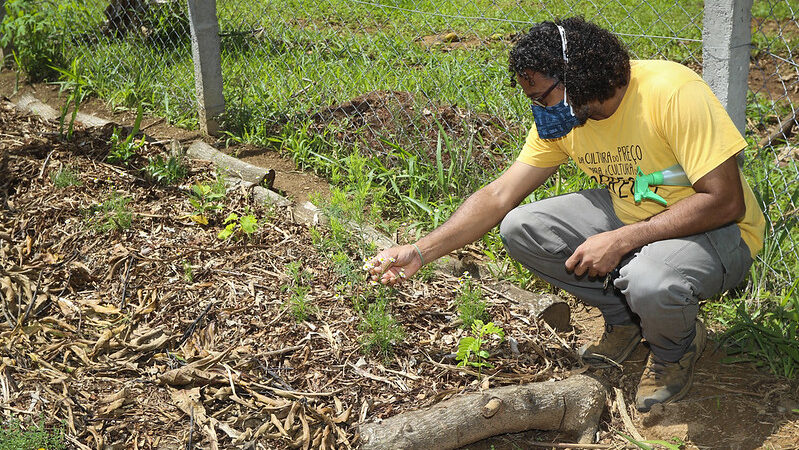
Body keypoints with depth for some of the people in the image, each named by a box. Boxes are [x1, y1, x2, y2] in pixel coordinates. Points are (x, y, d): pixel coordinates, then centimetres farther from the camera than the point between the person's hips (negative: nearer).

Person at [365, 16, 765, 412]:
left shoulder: (672, 93, -27)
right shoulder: (560, 118, -7)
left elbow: (726, 201, -28)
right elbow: (499, 196, -3)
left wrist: (621, 240, -31)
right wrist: (419, 253, -10)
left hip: (718, 230, -6)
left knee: (650, 283, -39)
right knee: (520, 228, -11)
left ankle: (677, 348, 0)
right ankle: (624, 318, 8)